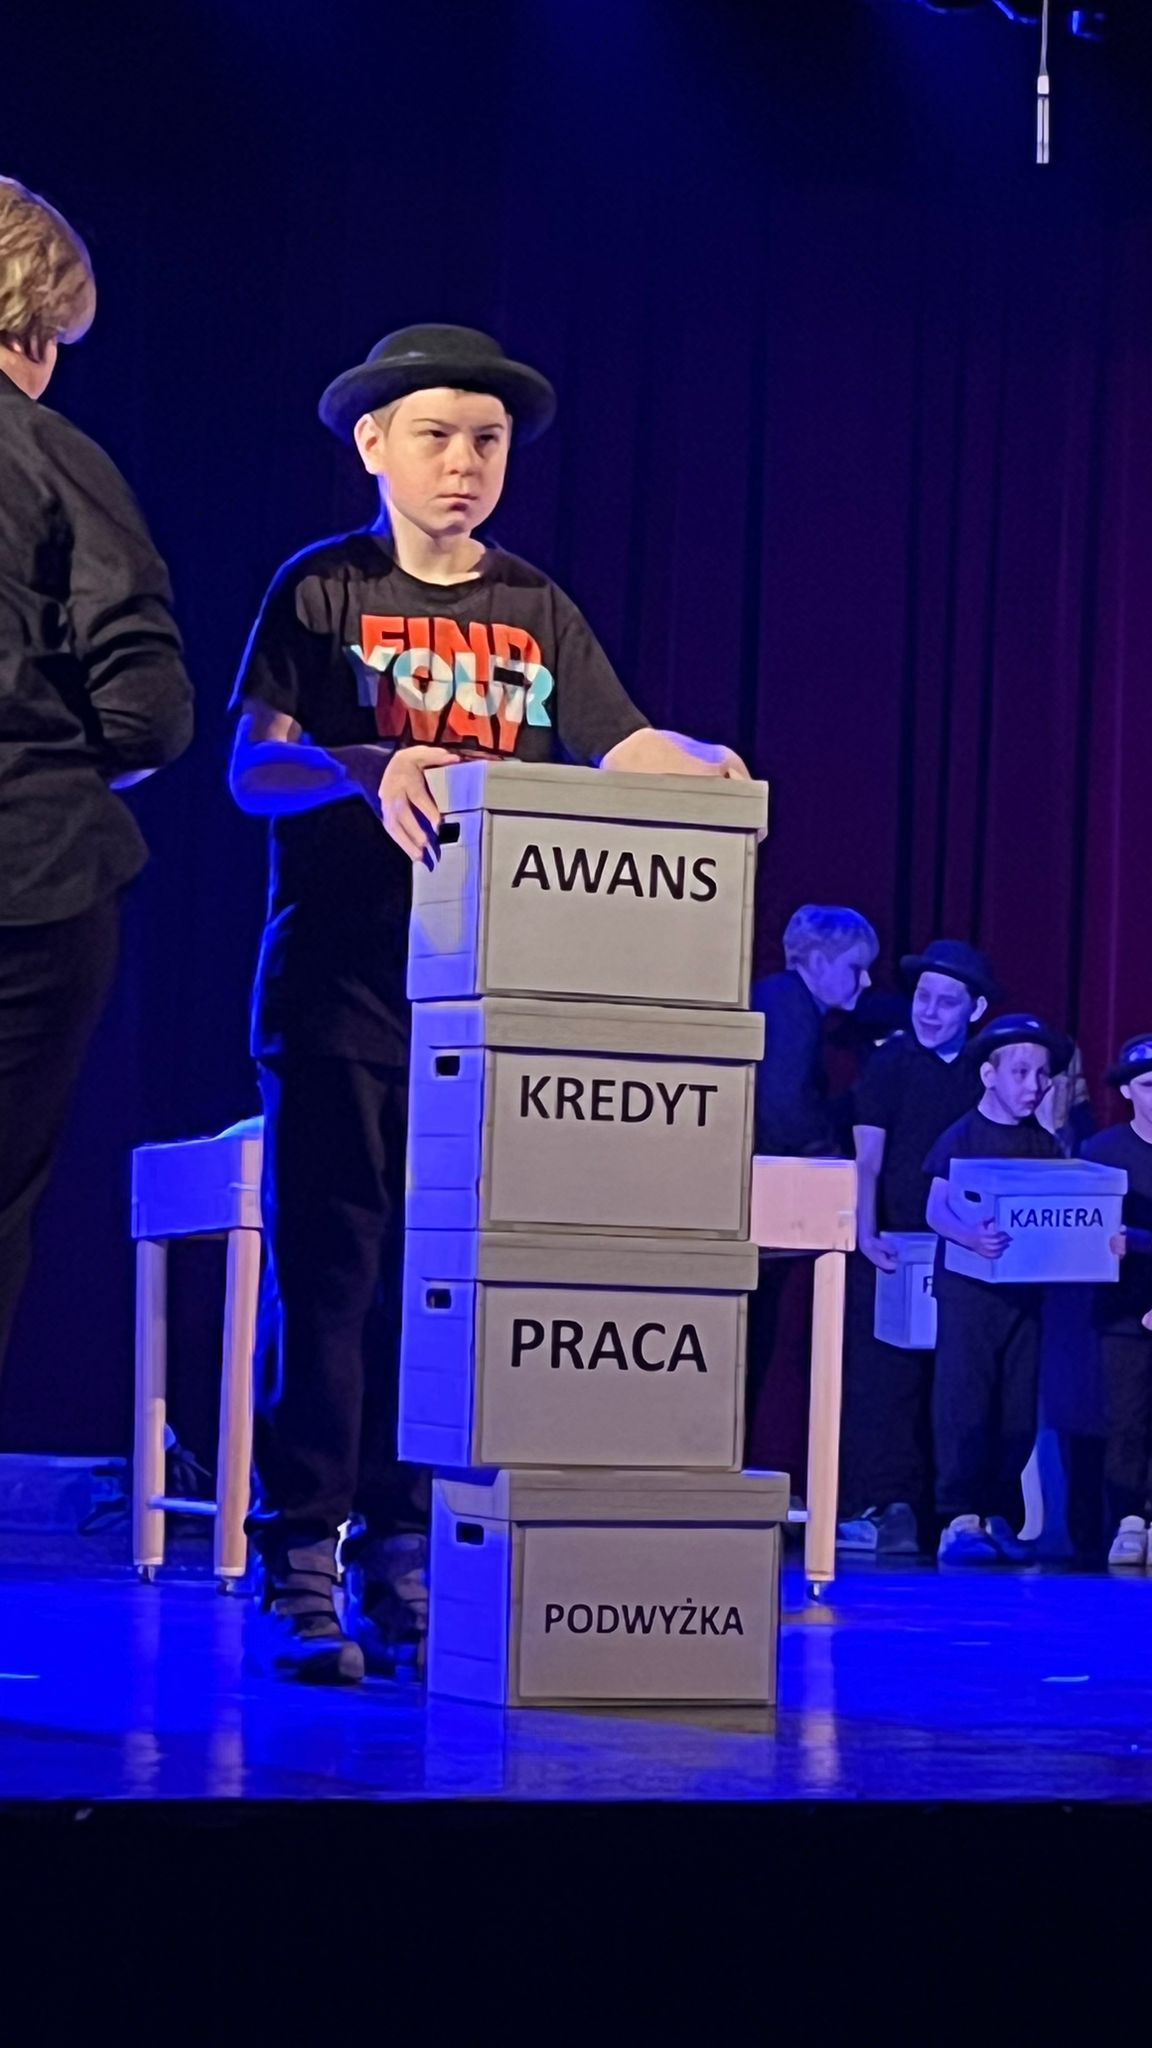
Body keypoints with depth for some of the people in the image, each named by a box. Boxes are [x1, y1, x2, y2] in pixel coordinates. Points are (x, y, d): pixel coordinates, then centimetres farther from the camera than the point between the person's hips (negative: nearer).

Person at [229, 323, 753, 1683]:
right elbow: (253, 766, -6)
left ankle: (399, 1567, 7)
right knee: (327, 1267, -6)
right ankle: (298, 1574, -5)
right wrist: (370, 770, -25)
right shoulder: (320, 589, 3)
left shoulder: (537, 613, 14)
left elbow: (621, 751, 6)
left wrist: (700, 765, -16)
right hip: (340, 975, -3)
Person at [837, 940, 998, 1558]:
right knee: (881, 1378, -6)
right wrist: (867, 1233, -19)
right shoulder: (890, 1063, 1)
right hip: (894, 1250, -3)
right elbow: (868, 1159, -7)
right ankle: (882, 1507, -5)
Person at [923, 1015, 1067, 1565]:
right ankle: (960, 1519, -10)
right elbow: (937, 1209, -11)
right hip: (967, 1286, -4)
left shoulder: (1045, 1146, 11)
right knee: (964, 1401, -9)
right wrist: (973, 1237, -31)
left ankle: (998, 1516, 11)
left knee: (1018, 1408, 4)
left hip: (1025, 1289, 5)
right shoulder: (962, 1137, -2)